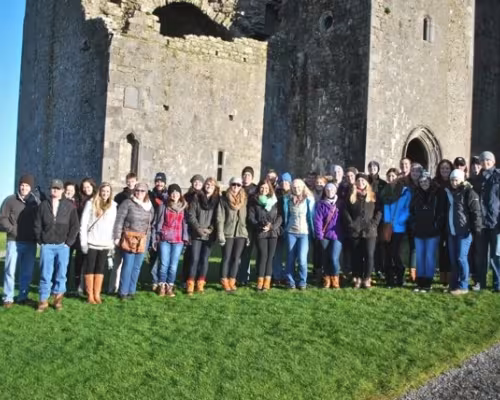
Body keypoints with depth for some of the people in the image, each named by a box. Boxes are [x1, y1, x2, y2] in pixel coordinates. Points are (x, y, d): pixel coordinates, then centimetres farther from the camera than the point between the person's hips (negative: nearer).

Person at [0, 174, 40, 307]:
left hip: (31, 242, 2)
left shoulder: (36, 202, 6)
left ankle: (23, 297, 19)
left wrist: (37, 234, -5)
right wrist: (13, 230, -10)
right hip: (14, 241, -2)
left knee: (27, 272, 8)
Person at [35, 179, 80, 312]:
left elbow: (75, 225, 3)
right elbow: (37, 224, 8)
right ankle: (43, 301, 9)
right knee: (45, 274, 2)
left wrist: (68, 242, -2)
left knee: (61, 273, 4)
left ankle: (58, 299, 16)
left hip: (63, 245, 0)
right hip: (47, 245, 0)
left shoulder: (70, 206, 4)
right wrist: (40, 241, 2)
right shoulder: (43, 205, 5)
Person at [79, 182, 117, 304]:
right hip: (91, 243, -2)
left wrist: (112, 243, 2)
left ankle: (97, 294, 11)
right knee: (89, 268, 2)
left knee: (100, 269, 5)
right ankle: (90, 295, 7)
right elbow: (83, 223, -3)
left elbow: (114, 225, 8)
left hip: (105, 244, 2)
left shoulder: (113, 206, 7)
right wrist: (83, 241, -8)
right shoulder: (91, 204, -1)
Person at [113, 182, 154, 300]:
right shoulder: (127, 203, -5)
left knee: (137, 267, 8)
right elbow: (119, 220, -7)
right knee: (128, 266, -4)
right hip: (129, 238, -5)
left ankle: (131, 291, 17)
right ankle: (124, 292, 5)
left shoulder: (150, 206, 11)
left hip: (142, 240, 5)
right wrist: (117, 237, -12)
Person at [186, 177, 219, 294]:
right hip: (196, 234, -1)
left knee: (205, 259, 4)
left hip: (210, 235, 1)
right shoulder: (197, 198, 2)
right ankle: (190, 284, 1)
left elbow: (218, 217, 2)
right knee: (194, 259, -4)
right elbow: (191, 215, -1)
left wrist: (211, 229, -10)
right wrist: (198, 228, -10)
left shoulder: (217, 200, 4)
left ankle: (200, 284, 10)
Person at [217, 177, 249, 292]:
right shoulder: (224, 199, -2)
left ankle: (232, 282, 12)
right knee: (226, 258, 1)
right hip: (228, 233, -3)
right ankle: (224, 282, 9)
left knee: (236, 258, 6)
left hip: (241, 233, 3)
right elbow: (220, 218, -5)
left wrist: (247, 234, 5)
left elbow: (246, 217, 9)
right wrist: (220, 234, -11)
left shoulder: (243, 200, 9)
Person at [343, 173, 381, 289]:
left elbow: (379, 211, 3)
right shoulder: (351, 196, 10)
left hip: (369, 231, -1)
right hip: (355, 231, 1)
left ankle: (367, 279, 3)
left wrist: (374, 224, -8)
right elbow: (345, 211, 4)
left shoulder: (373, 196, 8)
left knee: (369, 255, -4)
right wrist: (350, 224, -7)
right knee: (356, 256, 5)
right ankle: (357, 279, 11)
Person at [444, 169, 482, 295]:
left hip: (464, 231, -7)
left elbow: (476, 211, -12)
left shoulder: (468, 192, -7)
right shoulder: (449, 192, 15)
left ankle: (463, 286, 3)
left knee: (461, 258, -5)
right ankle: (454, 285, 17)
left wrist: (476, 228, -19)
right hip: (451, 231, 7)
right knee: (453, 259, 10)